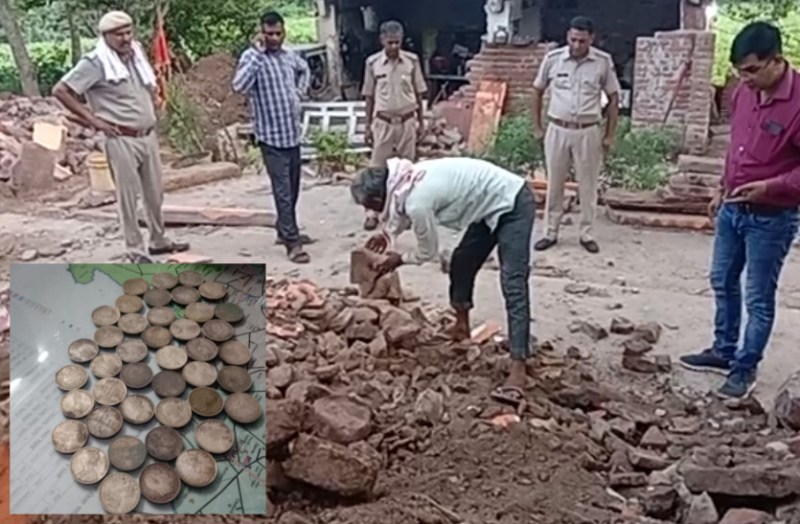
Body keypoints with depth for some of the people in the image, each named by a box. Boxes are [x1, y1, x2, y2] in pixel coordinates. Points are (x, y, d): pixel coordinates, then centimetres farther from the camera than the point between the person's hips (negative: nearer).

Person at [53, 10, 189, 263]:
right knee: (128, 197, 1)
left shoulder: (137, 53, 6)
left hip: (149, 136, 7)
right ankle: (136, 250, 11)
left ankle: (159, 241, 30)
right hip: (122, 140, -7)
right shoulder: (95, 63, -14)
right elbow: (60, 90, -15)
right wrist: (93, 120, -14)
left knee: (155, 192, 15)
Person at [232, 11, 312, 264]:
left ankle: (286, 231, 31)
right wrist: (258, 52, -28)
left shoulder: (290, 55, 8)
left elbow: (305, 70, 32)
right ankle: (292, 243, -5)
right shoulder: (252, 56, -12)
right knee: (283, 190, -7)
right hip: (271, 136, -7)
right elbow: (239, 86, -31)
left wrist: (300, 92, 15)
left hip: (293, 133, 7)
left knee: (293, 188, 15)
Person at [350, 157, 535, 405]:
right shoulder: (407, 179, -1)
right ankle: (462, 324, 37)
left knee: (513, 285, -17)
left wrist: (399, 260, 8)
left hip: (513, 205, -10)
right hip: (494, 203, 10)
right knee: (462, 262, 18)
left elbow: (428, 252, -9)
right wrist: (386, 234, 26)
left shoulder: (417, 203, -27)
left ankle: (518, 370, -22)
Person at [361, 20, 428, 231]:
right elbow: (369, 97, 3)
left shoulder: (412, 61, -3)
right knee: (378, 166, 1)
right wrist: (368, 126, 3)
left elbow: (419, 93, 5)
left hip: (407, 122, 1)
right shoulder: (372, 63, -4)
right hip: (383, 123, -1)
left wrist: (421, 121, 5)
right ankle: (372, 212, 7)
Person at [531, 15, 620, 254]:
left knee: (588, 185, 7)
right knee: (554, 184, 9)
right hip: (557, 130, 1)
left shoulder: (603, 62, -6)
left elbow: (613, 98, 2)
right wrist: (537, 127, 6)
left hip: (588, 132, -1)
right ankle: (550, 233, 19)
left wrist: (610, 134, 0)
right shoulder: (553, 58, -4)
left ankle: (587, 234, 19)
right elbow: (537, 91, 8)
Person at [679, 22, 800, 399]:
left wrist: (770, 187, -30)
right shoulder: (744, 93, 2)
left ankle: (745, 368, 19)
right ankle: (723, 351, 34)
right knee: (723, 282, 18)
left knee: (758, 298, 5)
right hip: (732, 209, 8)